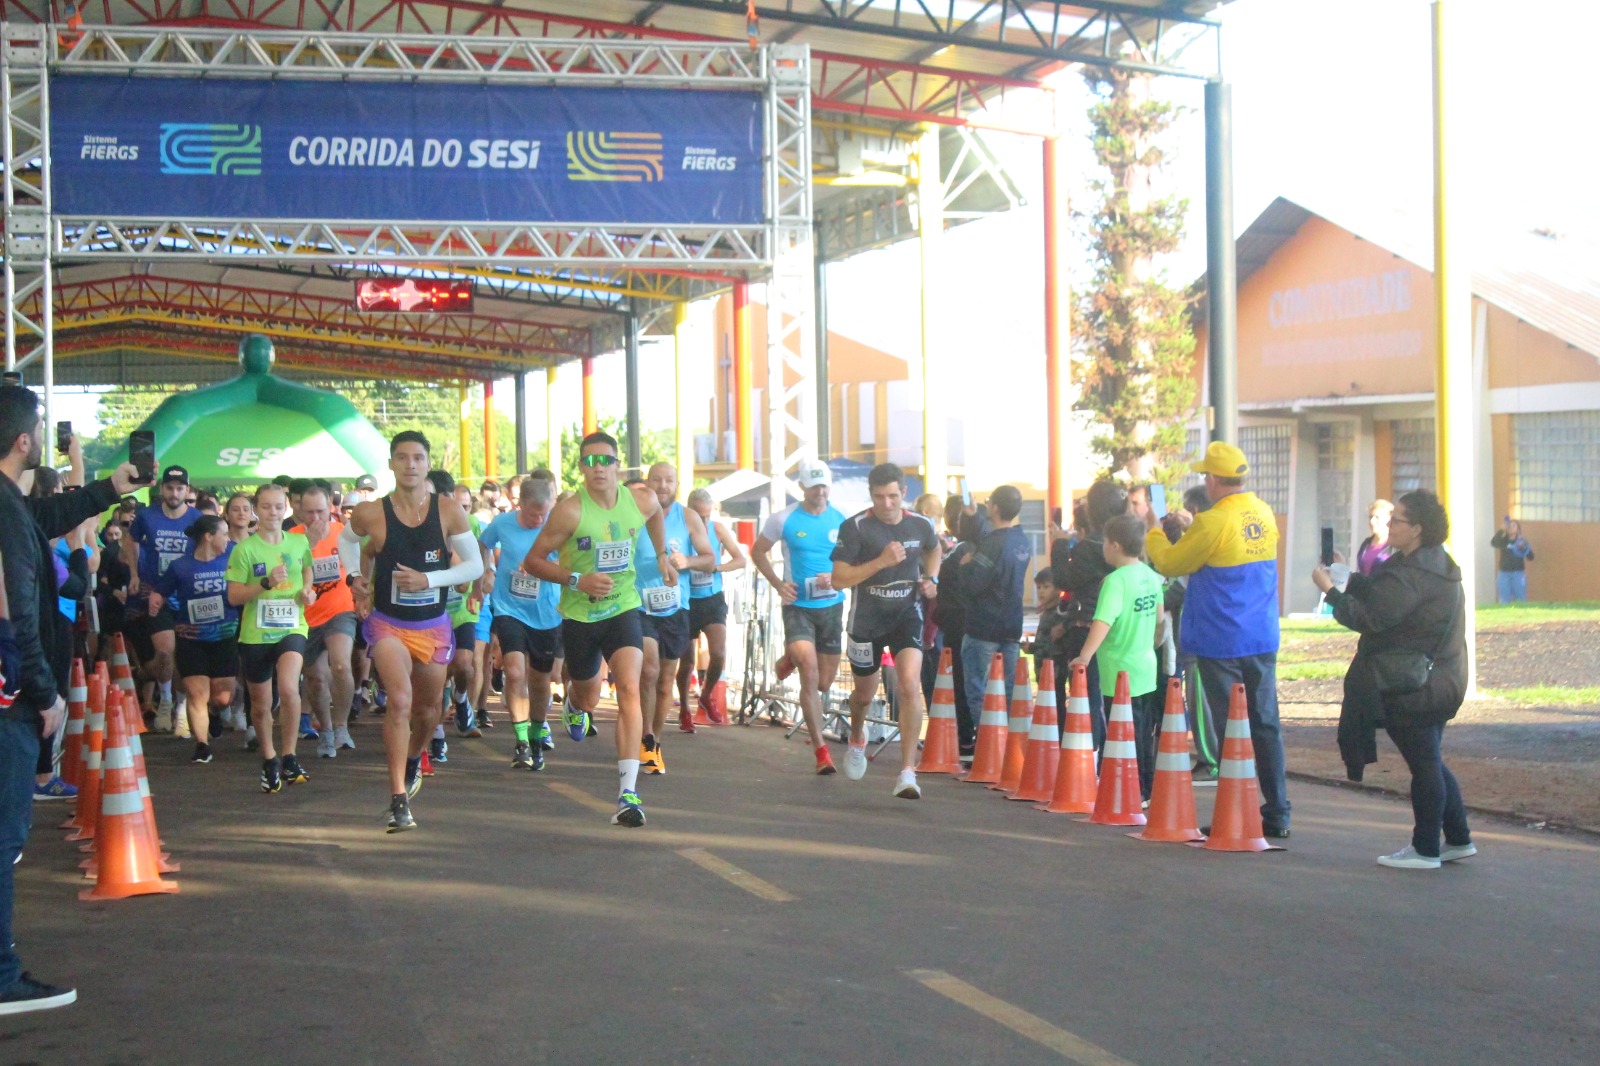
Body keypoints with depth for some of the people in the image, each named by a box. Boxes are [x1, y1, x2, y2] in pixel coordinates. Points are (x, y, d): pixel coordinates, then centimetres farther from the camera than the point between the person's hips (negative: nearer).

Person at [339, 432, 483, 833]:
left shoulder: (449, 511, -9)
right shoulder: (371, 513, -9)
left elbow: (475, 565, -4)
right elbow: (346, 538, 15)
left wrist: (428, 580, -16)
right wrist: (354, 576, 1)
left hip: (434, 625, 3)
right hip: (388, 623, -2)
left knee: (428, 709, 19)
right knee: (400, 700, -23)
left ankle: (413, 761, 52)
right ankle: (399, 800, -21)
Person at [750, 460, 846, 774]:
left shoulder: (842, 521, 2)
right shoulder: (783, 520, -4)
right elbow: (758, 552, 9)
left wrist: (835, 578, -11)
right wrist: (777, 583, -4)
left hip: (832, 606, 3)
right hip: (797, 605, -3)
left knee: (825, 683, 12)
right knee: (810, 674, -17)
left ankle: (792, 657, 47)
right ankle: (821, 750, -12)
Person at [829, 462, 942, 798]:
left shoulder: (920, 525, -3)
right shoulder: (855, 527, -13)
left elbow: (933, 550, 22)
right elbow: (839, 579, -18)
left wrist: (931, 579, 3)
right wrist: (881, 561, -27)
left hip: (907, 615, 1)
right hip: (866, 619, -1)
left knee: (910, 685, -20)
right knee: (865, 693, 16)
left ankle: (907, 773, -18)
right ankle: (857, 738, 53)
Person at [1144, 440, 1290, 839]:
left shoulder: (1213, 522, -15)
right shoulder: (1265, 515, 6)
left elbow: (1170, 563, -5)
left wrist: (1153, 531, 12)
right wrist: (1190, 529, 18)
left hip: (1222, 644, -6)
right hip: (1262, 639, 6)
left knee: (1229, 731, 0)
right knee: (1265, 726, 8)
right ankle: (1277, 815, 10)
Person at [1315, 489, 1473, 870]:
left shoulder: (1410, 575, -22)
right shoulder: (1437, 564, 12)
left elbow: (1370, 618, -23)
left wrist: (1330, 590, -15)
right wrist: (1348, 579, 7)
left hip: (1410, 689, -10)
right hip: (1438, 679, 10)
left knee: (1423, 765, -2)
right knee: (1430, 763, 18)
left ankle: (1425, 850, 7)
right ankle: (1458, 839, 24)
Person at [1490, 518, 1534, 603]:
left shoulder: (1522, 541, 4)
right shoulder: (1503, 540, 6)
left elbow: (1531, 557, -2)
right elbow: (1493, 543, -16)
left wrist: (1524, 548, -21)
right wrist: (1501, 530, -26)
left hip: (1518, 574, -1)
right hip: (1504, 574, 1)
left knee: (1521, 602, 0)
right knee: (1504, 602, 1)